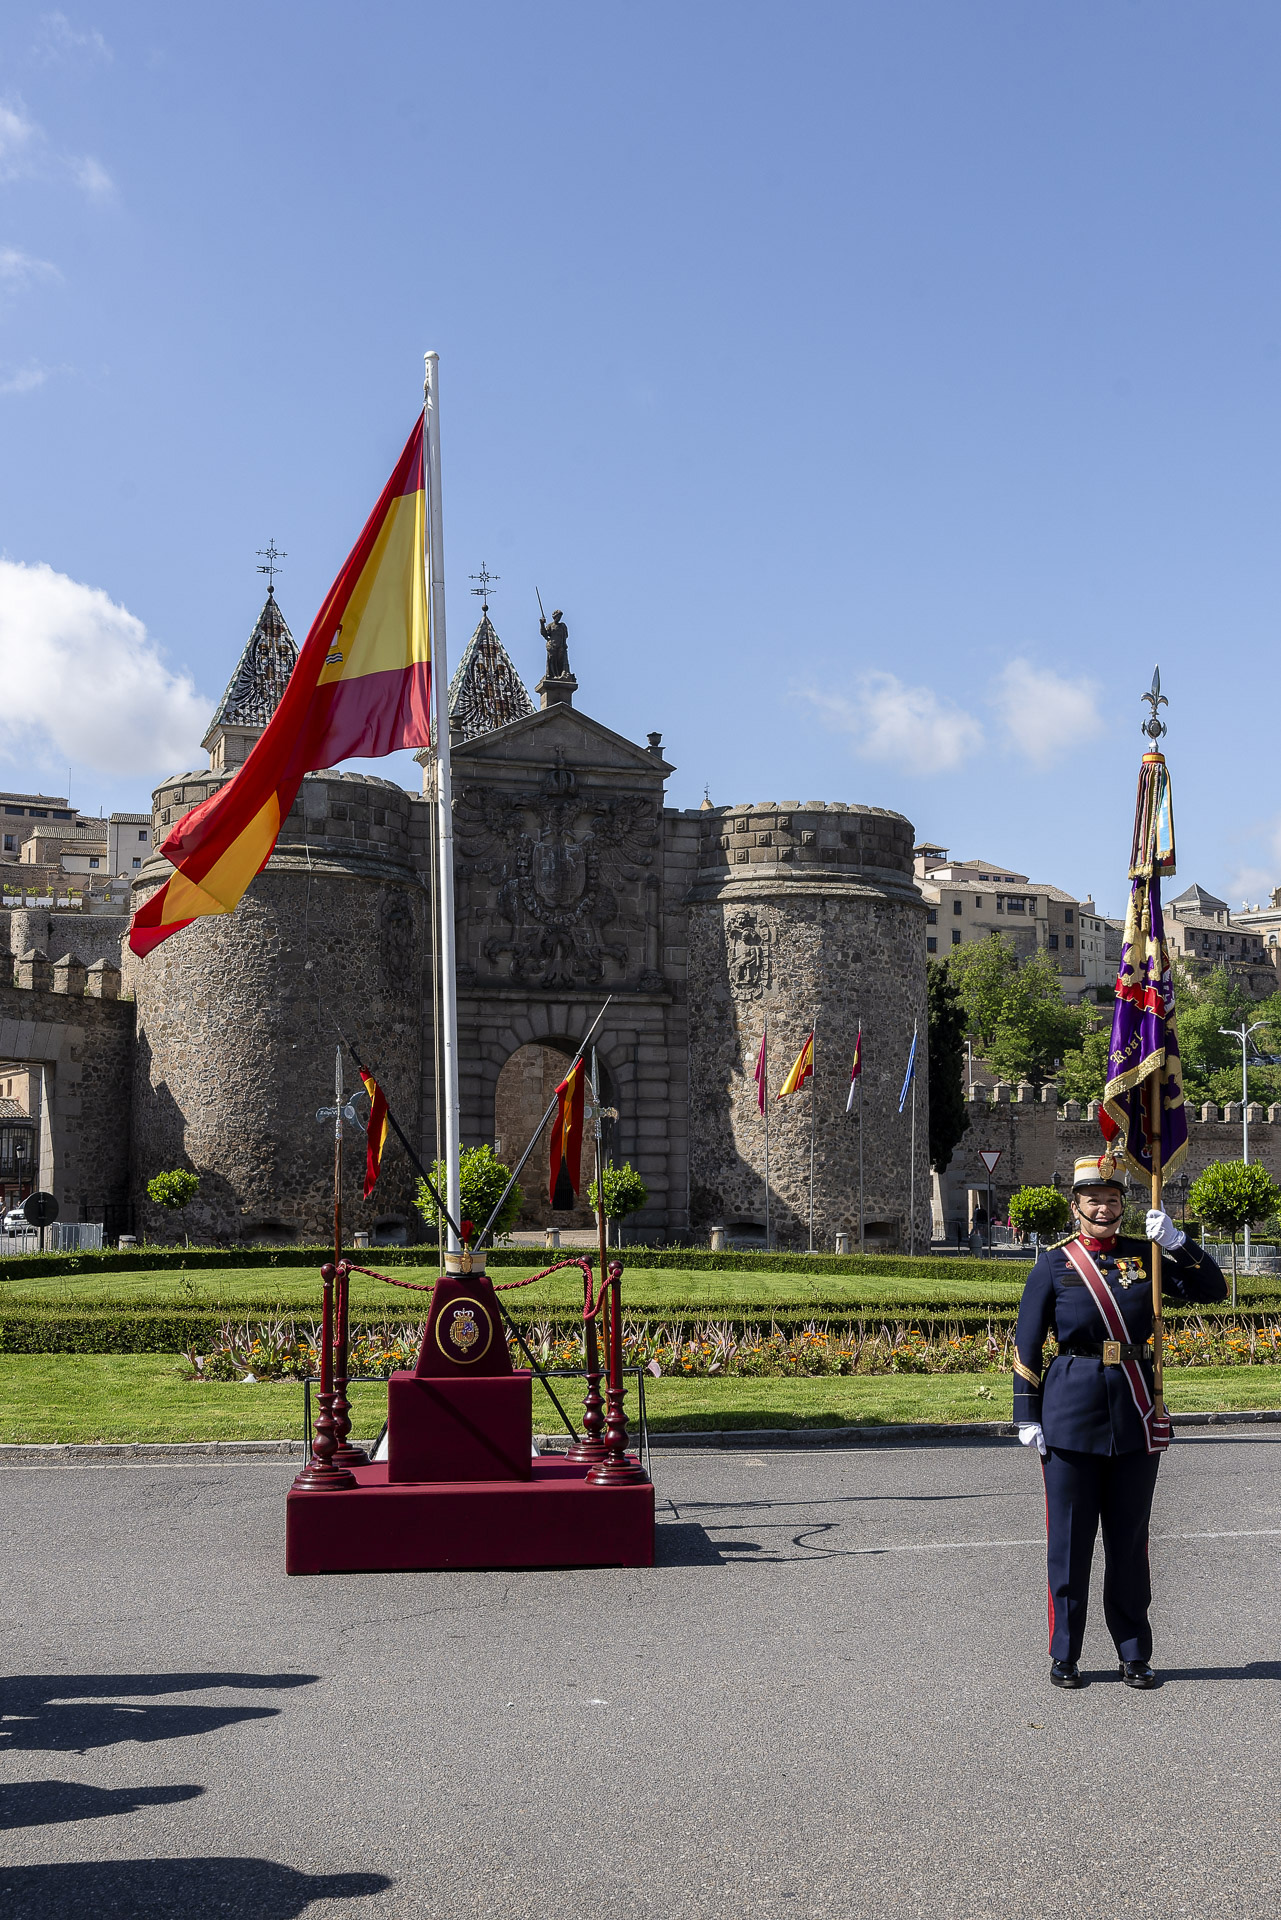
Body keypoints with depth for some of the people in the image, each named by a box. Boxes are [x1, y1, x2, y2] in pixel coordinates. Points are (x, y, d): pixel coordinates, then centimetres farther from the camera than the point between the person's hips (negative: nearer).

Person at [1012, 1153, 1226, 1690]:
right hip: (1072, 1415, -2)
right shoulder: (1054, 1264, -1)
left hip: (1136, 1414, 2)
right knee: (1069, 1538, 4)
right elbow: (1026, 1345, 0)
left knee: (1130, 1537, 9)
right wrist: (1027, 1417, -3)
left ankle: (1134, 1654, 20)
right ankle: (1064, 1655, 15)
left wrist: (1176, 1241, -11)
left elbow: (1213, 1289, 2)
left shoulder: (1144, 1257, 6)